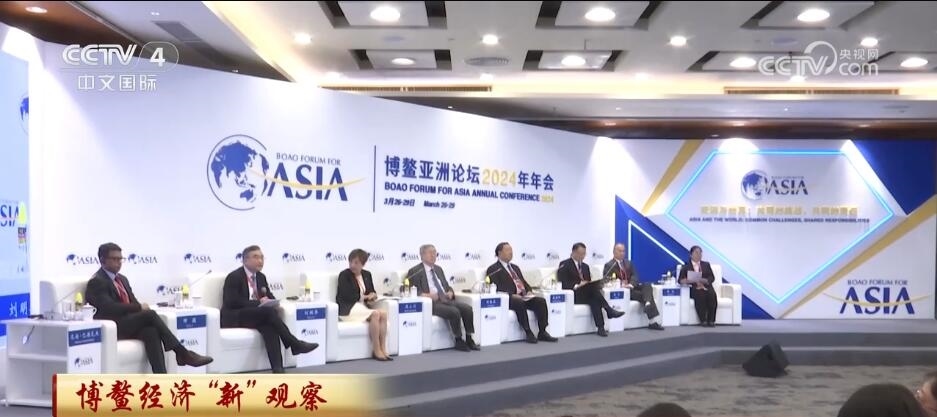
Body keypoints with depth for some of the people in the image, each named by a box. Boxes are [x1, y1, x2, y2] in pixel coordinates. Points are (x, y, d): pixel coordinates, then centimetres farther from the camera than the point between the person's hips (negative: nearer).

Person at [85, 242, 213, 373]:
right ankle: (182, 353, -26)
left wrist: (140, 308, -5)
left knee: (151, 332, -29)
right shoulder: (96, 282, -5)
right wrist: (139, 308, -15)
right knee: (150, 314, -28)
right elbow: (109, 307, -19)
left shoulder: (122, 279, 21)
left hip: (130, 324, 6)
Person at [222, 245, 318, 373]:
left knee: (268, 325, -31)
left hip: (257, 315, 5)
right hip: (235, 317, -5)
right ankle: (295, 344, -25)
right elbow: (232, 302, -17)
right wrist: (258, 302, -23)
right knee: (269, 311, -31)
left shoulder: (261, 277, 14)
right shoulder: (234, 277, -8)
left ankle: (277, 368, -43)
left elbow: (269, 295, 19)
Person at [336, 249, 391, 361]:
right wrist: (365, 297, -3)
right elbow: (347, 296, -12)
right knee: (375, 314, -31)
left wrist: (373, 295, -7)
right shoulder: (344, 275, -3)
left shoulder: (367, 274, 15)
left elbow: (372, 292, 18)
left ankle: (383, 350, -25)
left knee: (383, 314, -25)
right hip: (348, 309, -6)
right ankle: (376, 351, -26)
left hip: (362, 307, 6)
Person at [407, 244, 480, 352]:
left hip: (446, 299, 6)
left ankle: (469, 339, -12)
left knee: (467, 308, -19)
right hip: (431, 302, -6)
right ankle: (459, 342, -15)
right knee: (454, 311, -30)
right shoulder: (415, 271, 2)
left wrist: (450, 292, 1)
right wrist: (425, 295, -22)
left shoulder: (438, 269, 23)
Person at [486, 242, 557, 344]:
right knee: (520, 303, -38)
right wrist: (511, 295, -21)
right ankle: (529, 333, -32)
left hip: (523, 297, 7)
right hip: (508, 299, -7)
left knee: (541, 301, -18)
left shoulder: (515, 267, 28)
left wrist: (528, 291, 4)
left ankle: (542, 332, -20)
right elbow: (496, 287, -10)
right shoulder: (493, 269, 3)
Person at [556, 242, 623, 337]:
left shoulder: (585, 266, 24)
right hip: (572, 295, -6)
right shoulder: (564, 265, 2)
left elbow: (589, 283, 18)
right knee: (592, 287, -32)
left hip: (586, 294, 6)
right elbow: (562, 283, -10)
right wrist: (576, 286, -25)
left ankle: (601, 328, -39)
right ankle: (609, 310, -31)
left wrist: (596, 284, -6)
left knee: (594, 299, -32)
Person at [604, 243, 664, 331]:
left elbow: (634, 276, 7)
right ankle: (653, 321, -34)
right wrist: (620, 284, -23)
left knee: (647, 286, -26)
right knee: (643, 294, -26)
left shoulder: (629, 263, 21)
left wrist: (631, 285, -17)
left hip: (631, 287, 5)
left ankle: (648, 305, -52)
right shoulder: (609, 265, 4)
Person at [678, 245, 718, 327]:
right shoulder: (686, 266, 16)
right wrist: (683, 281, -21)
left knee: (712, 295, -31)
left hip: (706, 287, 2)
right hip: (694, 289, -2)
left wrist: (704, 282, -12)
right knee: (700, 295, -35)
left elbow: (712, 277, 9)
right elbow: (681, 280, 5)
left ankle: (711, 320, -29)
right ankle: (703, 320, -34)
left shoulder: (706, 264, 23)